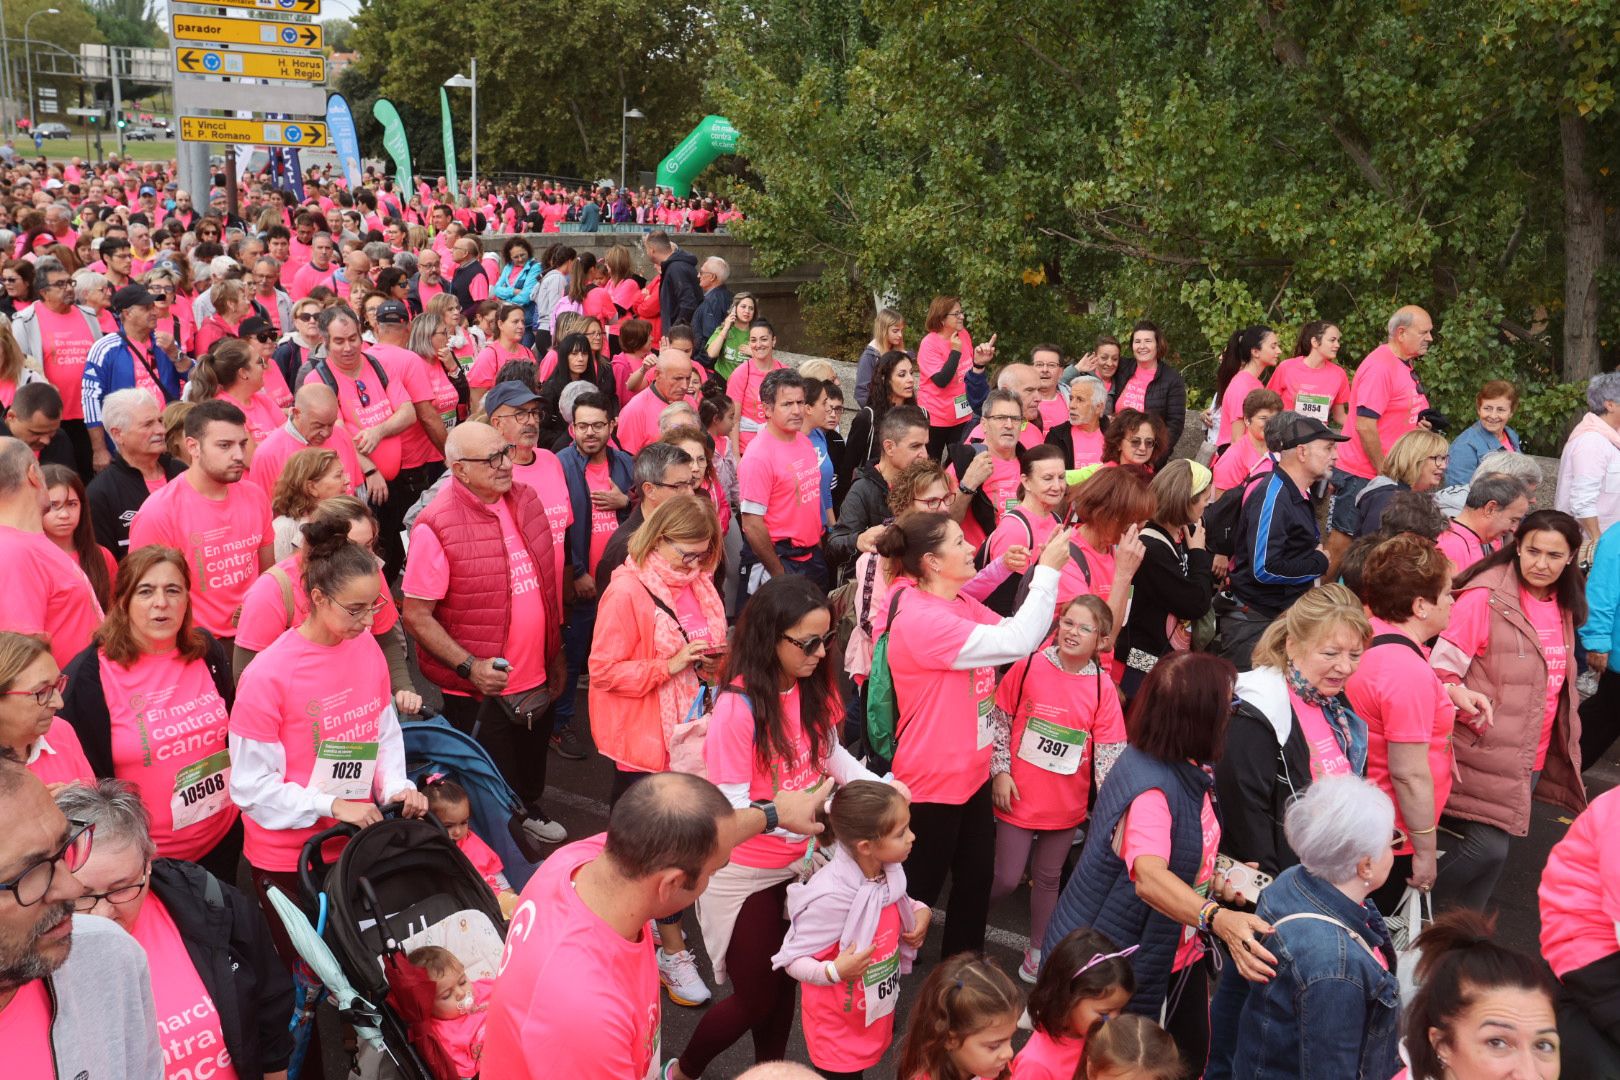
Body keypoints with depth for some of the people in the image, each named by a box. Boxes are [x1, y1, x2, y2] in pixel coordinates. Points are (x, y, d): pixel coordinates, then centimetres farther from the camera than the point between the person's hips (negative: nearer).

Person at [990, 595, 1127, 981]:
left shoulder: (1103, 688, -8)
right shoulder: (1029, 667, -12)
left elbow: (1110, 753, -6)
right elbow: (1000, 720, -2)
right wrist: (1000, 772, -6)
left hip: (1067, 803, 2)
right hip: (1019, 796, -2)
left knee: (1048, 878, 17)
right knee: (1007, 878, 3)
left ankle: (1037, 953, 32)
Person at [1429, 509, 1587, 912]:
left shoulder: (1563, 605, 8)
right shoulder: (1485, 597, -16)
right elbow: (1443, 670, -16)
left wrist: (1565, 739, 18)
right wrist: (1468, 717, -20)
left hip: (1532, 758, 7)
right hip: (1486, 753, -7)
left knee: (1493, 849, 14)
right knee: (1488, 847, -9)